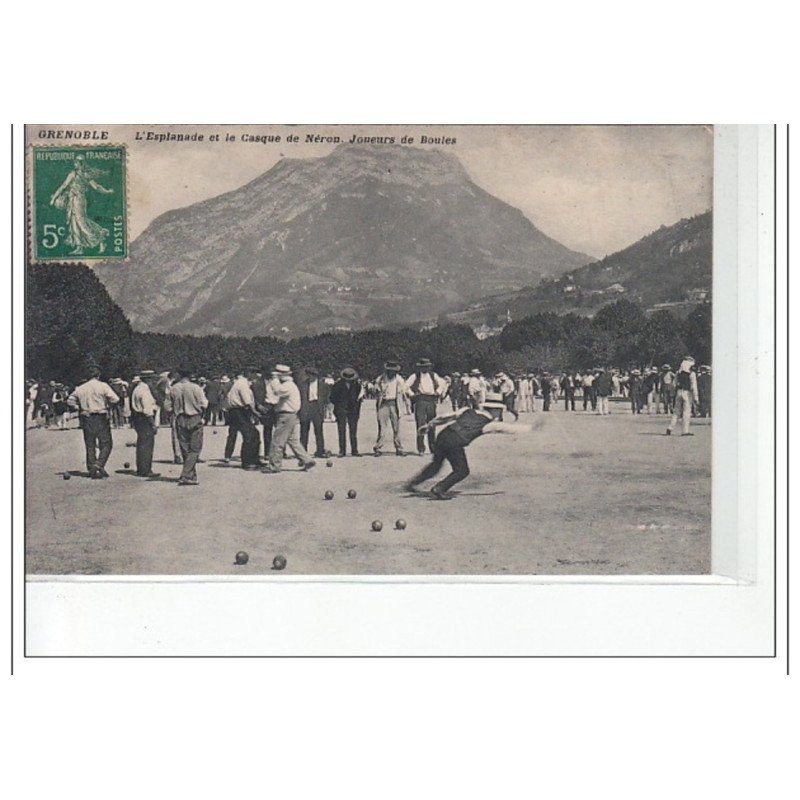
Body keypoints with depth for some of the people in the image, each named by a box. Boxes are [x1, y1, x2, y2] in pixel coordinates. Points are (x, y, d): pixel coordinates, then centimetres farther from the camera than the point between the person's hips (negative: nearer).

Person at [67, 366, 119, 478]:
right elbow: (115, 399, -15)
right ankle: (99, 464, -15)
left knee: (90, 445, 10)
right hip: (101, 418, -4)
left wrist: (80, 408, 12)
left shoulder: (80, 388, 8)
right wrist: (108, 406, 2)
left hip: (86, 419, 4)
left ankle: (91, 469, 10)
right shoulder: (103, 386, -5)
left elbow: (70, 401, 11)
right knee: (106, 444, 2)